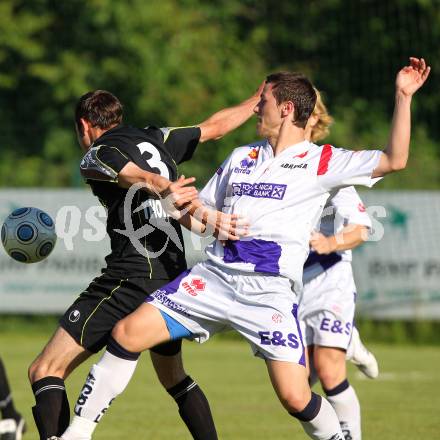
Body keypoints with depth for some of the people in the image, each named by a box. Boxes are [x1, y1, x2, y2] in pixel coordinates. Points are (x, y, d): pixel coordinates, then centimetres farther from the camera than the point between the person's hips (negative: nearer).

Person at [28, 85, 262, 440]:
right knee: (174, 377, 28)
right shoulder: (157, 140, 17)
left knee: (45, 371, -8)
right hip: (174, 276, 7)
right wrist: (256, 102, 47)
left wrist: (162, 189, -43)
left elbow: (136, 174, -23)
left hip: (131, 276, -7)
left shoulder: (95, 157, -2)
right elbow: (215, 126, 30)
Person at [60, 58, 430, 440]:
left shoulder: (322, 162, 4)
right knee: (127, 333, -8)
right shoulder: (242, 157, 20)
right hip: (215, 276, 5)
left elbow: (394, 160, -5)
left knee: (296, 397, -16)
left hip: (271, 291, -4)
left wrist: (403, 96, -10)